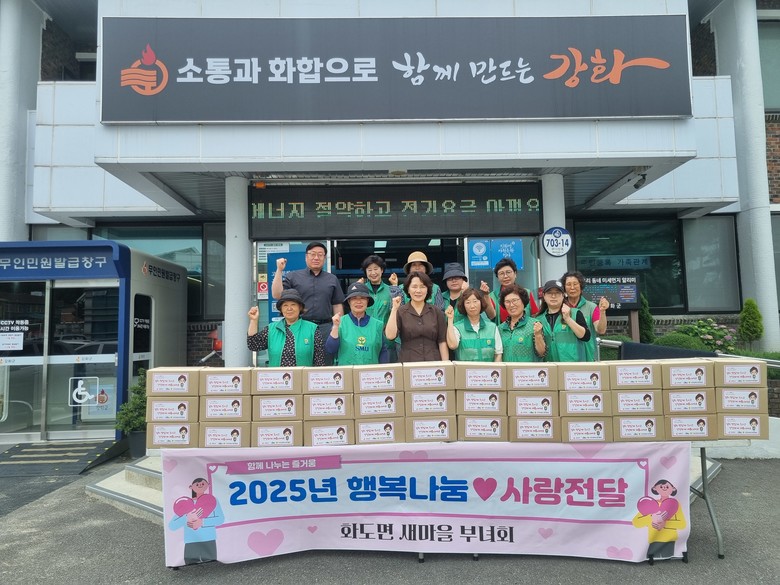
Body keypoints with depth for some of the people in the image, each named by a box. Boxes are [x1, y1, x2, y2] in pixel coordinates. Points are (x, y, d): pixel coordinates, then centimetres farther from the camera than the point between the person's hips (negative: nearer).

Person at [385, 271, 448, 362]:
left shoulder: (436, 312, 4)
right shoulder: (400, 312, 1)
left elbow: (442, 342, 2)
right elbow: (390, 336, -13)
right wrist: (394, 309, -15)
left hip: (433, 363, 1)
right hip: (407, 363, -1)